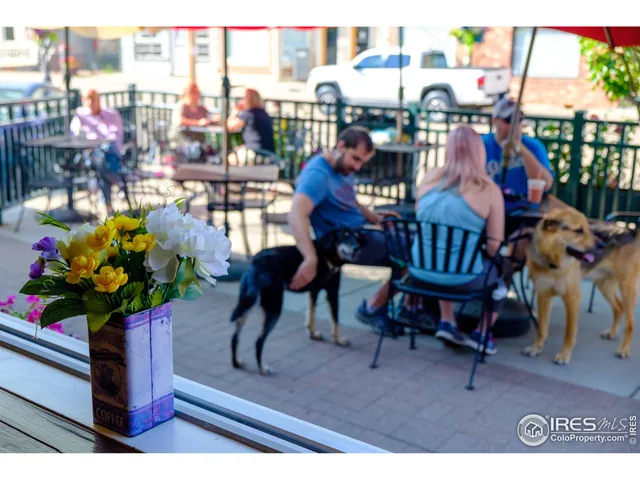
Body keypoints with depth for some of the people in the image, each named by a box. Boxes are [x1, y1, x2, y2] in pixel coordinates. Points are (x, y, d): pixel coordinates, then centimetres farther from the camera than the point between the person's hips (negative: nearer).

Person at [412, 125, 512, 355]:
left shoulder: (431, 177, -2)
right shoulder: (489, 190, -12)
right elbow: (495, 247, -9)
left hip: (420, 271, 4)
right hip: (461, 278, -4)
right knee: (503, 270, 26)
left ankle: (446, 322, 34)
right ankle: (481, 333, 29)